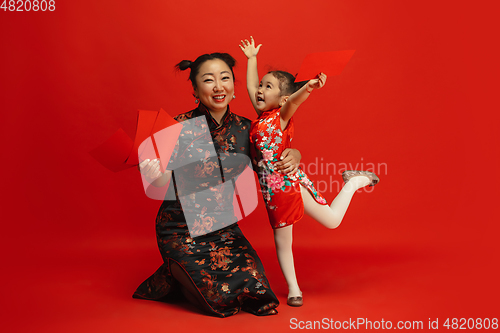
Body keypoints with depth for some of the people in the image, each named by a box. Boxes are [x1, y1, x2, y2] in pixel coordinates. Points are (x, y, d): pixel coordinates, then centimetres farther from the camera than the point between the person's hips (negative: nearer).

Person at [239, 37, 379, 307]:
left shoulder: (282, 116, -7)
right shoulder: (261, 117, 11)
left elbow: (294, 100, -29)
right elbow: (250, 88, 23)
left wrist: (308, 87, -49)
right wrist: (252, 58, 34)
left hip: (289, 181, -6)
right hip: (272, 191, 6)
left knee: (332, 220, 0)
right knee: (282, 242, 10)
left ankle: (353, 181, 22)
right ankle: (293, 289, 25)